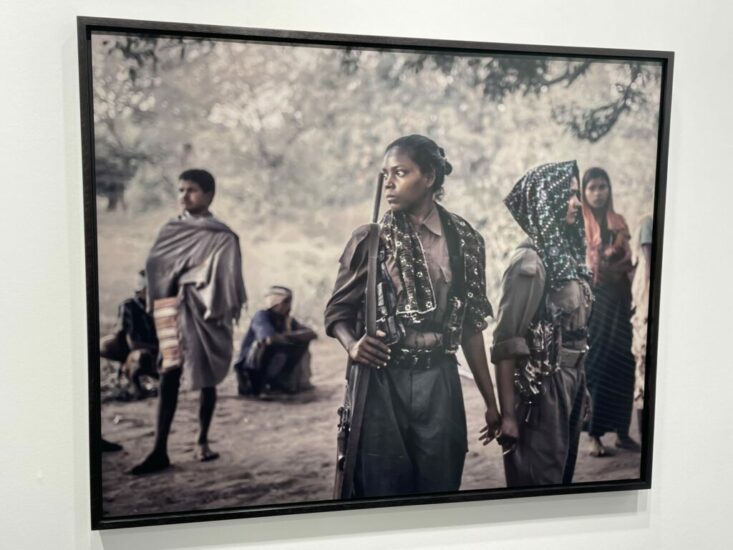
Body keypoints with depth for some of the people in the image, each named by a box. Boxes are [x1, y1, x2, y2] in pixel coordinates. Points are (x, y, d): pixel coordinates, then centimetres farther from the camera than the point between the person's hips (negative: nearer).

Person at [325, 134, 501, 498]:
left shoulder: (464, 240, 3)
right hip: (380, 381, -1)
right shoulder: (369, 239, 0)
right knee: (382, 488, 7)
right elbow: (338, 310, 5)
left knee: (440, 485, 10)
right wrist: (352, 345, -17)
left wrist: (490, 401, 8)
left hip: (439, 383, 1)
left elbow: (470, 325, 7)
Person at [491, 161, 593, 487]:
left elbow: (576, 329, 11)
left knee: (562, 475, 20)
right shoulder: (531, 260, -16)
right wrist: (508, 414, -18)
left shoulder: (568, 252, 7)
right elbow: (506, 342, -18)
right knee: (538, 482, 5)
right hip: (541, 388, -8)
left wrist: (580, 386, 13)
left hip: (570, 383, 8)